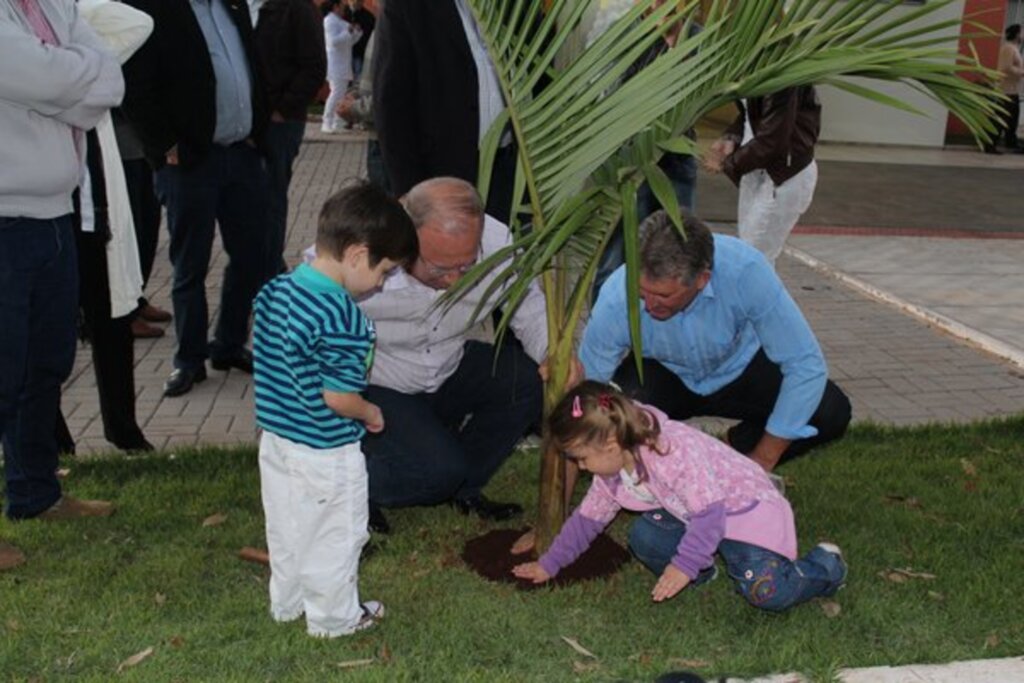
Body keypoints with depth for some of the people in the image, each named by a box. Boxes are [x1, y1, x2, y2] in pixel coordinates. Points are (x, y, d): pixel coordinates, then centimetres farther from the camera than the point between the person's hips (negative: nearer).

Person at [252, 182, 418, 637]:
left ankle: (287, 603, 42)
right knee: (333, 540, 13)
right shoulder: (345, 322, -28)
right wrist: (371, 414, -6)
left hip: (275, 441, 8)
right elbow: (338, 399, -26)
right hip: (325, 454, -8)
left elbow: (258, 348, 9)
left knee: (286, 530, 24)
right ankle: (334, 617, 30)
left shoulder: (273, 292, -3)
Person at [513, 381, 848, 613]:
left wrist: (684, 565, -34)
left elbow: (709, 514, -33)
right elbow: (588, 518, 8)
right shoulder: (610, 473, -5)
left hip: (746, 509, -7)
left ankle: (825, 565, 5)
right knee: (643, 536, -19)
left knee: (766, 592, -25)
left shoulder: (674, 451, -34)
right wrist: (549, 564, 10)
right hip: (693, 516, 7)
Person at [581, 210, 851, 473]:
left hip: (737, 369, 1)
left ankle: (738, 449, 3)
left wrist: (763, 460, -23)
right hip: (664, 375, -1)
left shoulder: (745, 270, -35)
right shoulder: (615, 299, -33)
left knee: (831, 411, -22)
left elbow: (807, 365, -28)